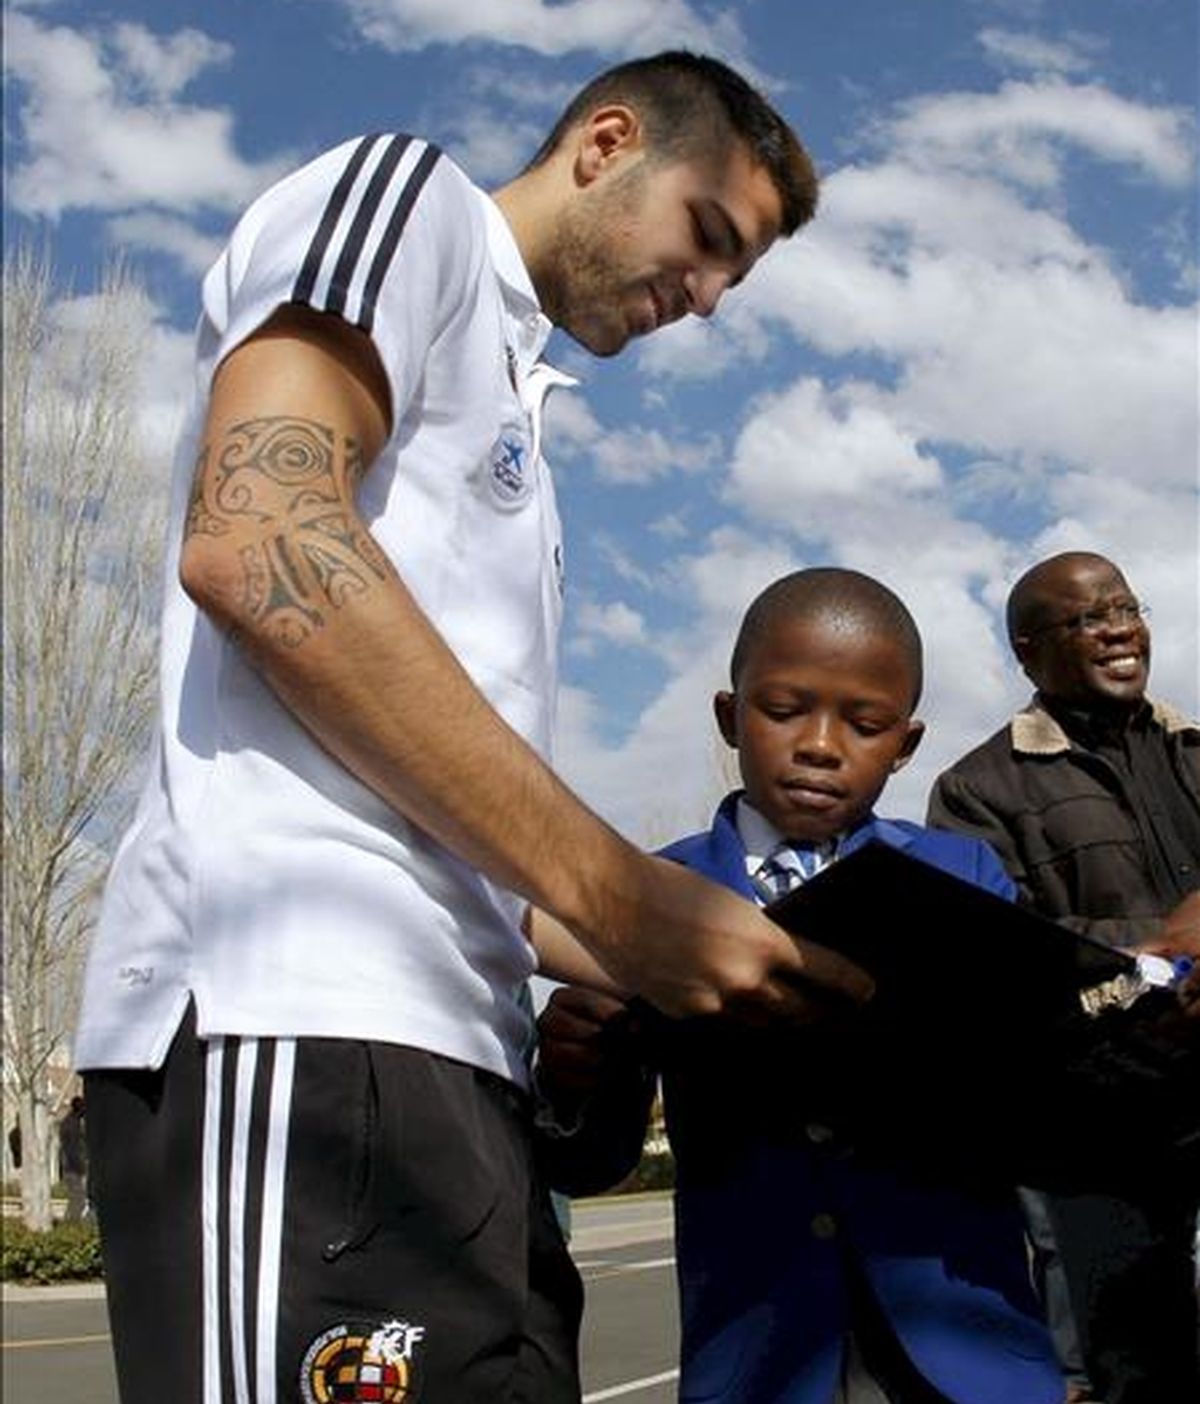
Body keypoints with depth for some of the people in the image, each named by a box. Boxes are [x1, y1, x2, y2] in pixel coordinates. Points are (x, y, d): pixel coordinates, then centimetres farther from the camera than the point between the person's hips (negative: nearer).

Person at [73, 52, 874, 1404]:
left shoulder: (508, 397, 30)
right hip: (298, 1009, -9)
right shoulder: (407, 192, 6)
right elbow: (256, 546, -14)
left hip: (439, 1038, 9)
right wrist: (620, 895, -13)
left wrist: (681, 962, 14)